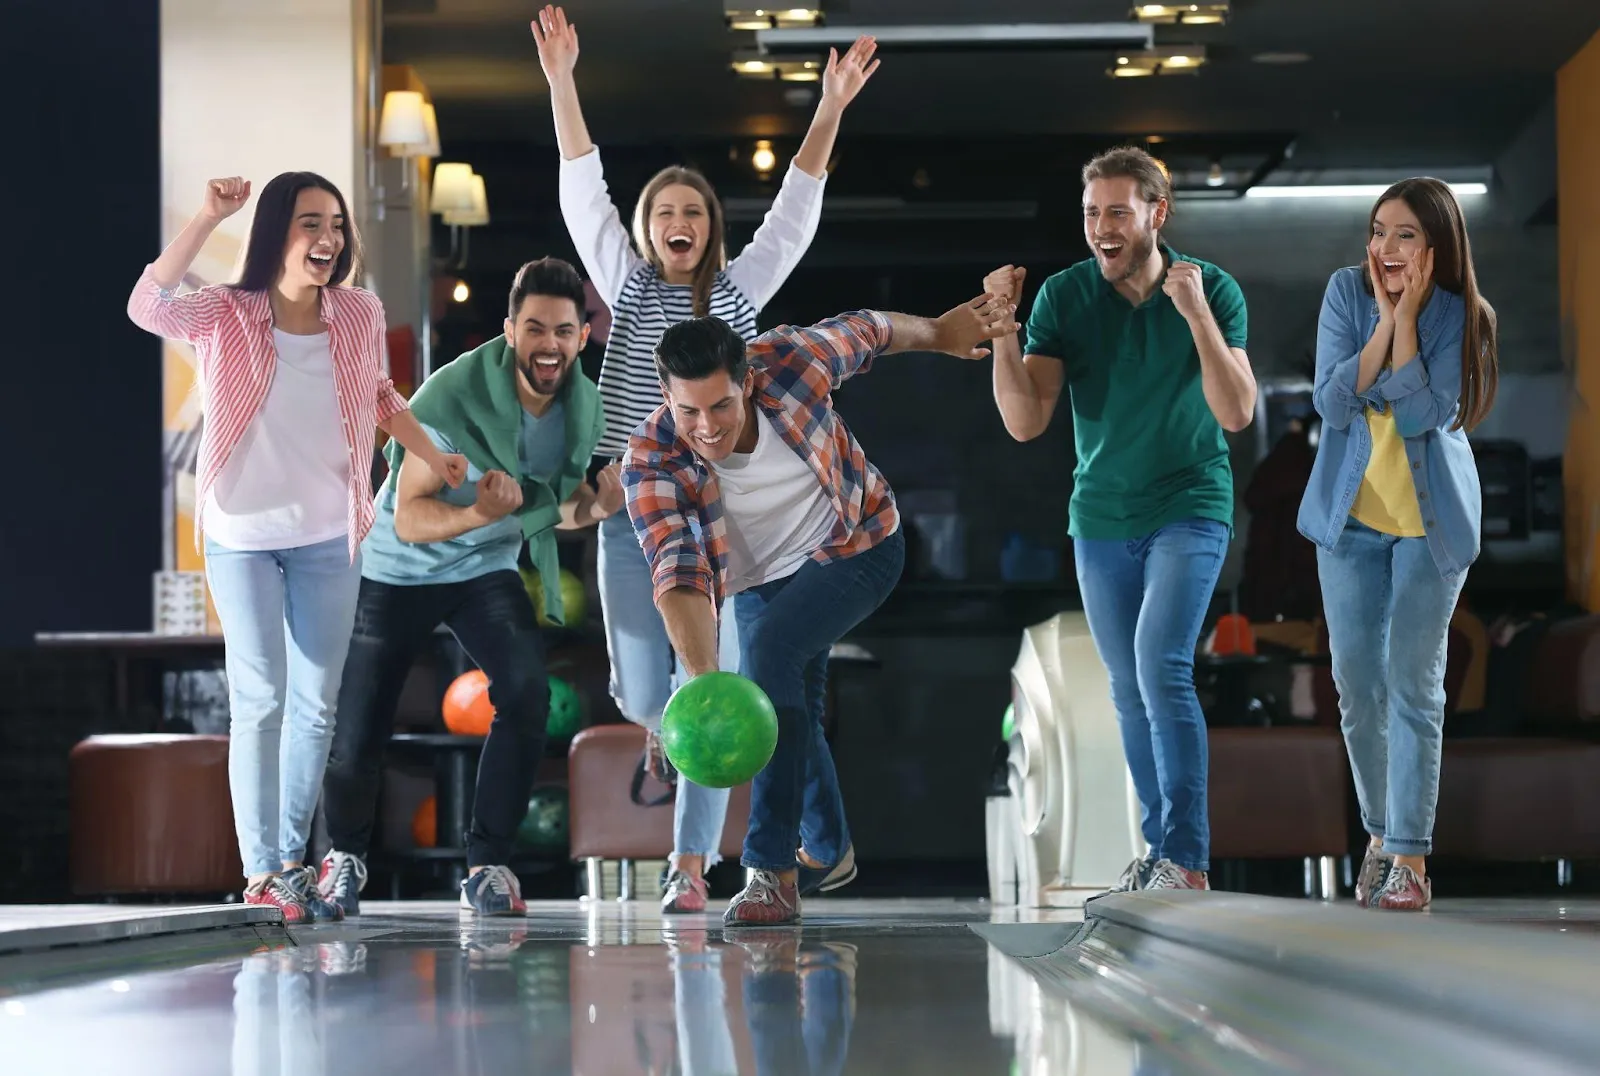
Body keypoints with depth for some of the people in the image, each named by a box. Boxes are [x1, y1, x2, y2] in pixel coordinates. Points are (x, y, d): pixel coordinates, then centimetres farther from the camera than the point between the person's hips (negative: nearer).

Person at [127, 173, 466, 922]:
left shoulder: (359, 317, 0)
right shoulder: (226, 317, -10)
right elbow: (147, 308, -30)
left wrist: (433, 457, 13)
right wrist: (208, 219, -35)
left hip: (329, 539, 4)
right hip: (243, 538, -4)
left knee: (316, 705, 8)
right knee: (261, 700, -6)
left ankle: (290, 858, 20)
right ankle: (262, 870, 1)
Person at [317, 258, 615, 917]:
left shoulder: (584, 407, -9)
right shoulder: (452, 397, -27)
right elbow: (408, 519, -27)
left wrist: (598, 506, -18)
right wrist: (479, 512, -46)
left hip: (487, 570, 3)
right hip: (398, 572, -3)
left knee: (527, 692, -23)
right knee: (357, 733, -4)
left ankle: (488, 865, -13)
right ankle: (345, 856, 28)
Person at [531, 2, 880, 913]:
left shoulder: (739, 291, 7)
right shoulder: (628, 288, 7)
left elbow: (795, 211, -1)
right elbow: (584, 195, -1)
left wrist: (831, 110, -12)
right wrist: (561, 82, -11)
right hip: (634, 515, 1)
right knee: (641, 692, -1)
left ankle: (691, 868, 0)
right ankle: (666, 723, 38)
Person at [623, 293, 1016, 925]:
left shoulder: (790, 363, -31)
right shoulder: (651, 463, -30)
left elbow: (867, 331, -10)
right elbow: (678, 574, -41)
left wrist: (940, 332, 9)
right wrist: (703, 680, -56)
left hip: (858, 547, -4)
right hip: (759, 582, 4)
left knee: (770, 646, -27)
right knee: (790, 712, 17)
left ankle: (774, 874, -28)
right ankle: (827, 849, 49)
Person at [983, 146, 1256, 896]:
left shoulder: (1213, 290, -11)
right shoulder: (1063, 296, -7)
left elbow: (1237, 414, -19)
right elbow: (1025, 422, -12)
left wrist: (1197, 314, -29)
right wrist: (1002, 327, -24)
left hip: (1188, 510, -3)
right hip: (1101, 519, 3)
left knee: (1163, 671, -19)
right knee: (1131, 692, 10)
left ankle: (1187, 861, -18)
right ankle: (1160, 845, 24)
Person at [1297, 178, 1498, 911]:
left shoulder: (1458, 316, -11)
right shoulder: (1346, 292, -6)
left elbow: (1420, 415, -21)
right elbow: (1331, 402, -13)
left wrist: (1406, 319, -22)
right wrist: (1384, 321, -19)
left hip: (1430, 518, -2)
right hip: (1350, 513, 2)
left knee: (1413, 681, -5)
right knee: (1357, 681, 6)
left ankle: (1409, 856, -3)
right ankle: (1380, 831, 23)